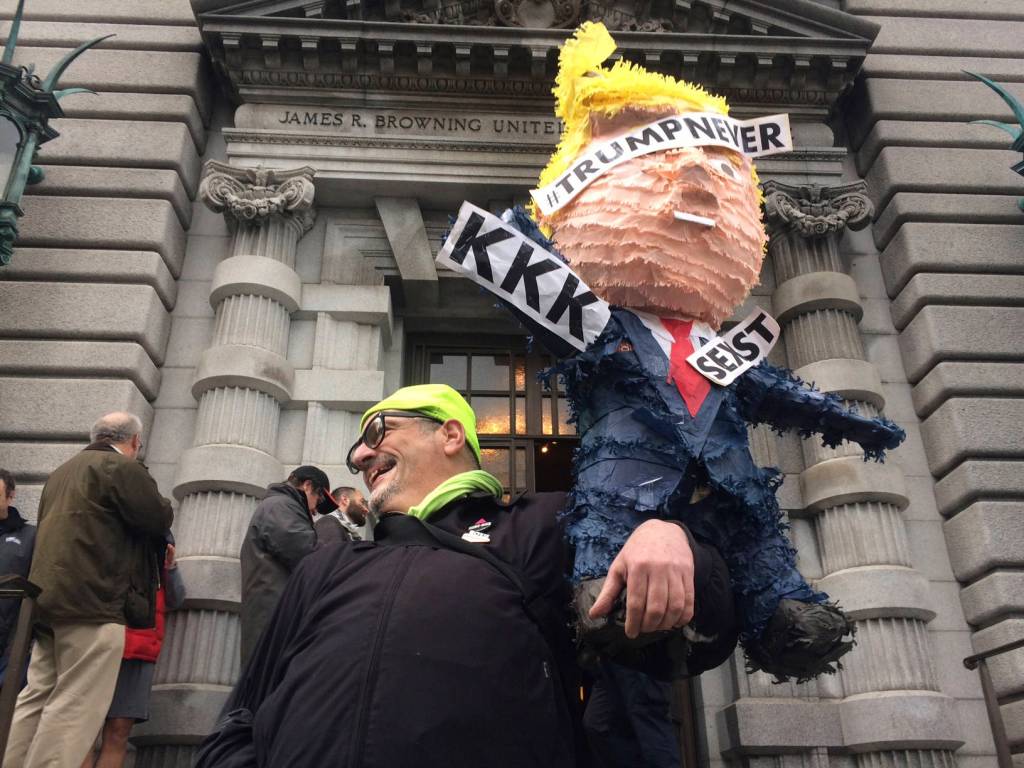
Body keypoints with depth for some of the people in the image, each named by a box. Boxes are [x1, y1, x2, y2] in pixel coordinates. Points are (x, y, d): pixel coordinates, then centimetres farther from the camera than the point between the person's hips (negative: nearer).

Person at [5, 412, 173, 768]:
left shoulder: (62, 471, 24)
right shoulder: (123, 468, -6)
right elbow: (160, 519, -9)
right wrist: (155, 499, 11)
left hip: (49, 598, 9)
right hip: (94, 601, -9)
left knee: (37, 697, 11)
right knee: (75, 703, -8)